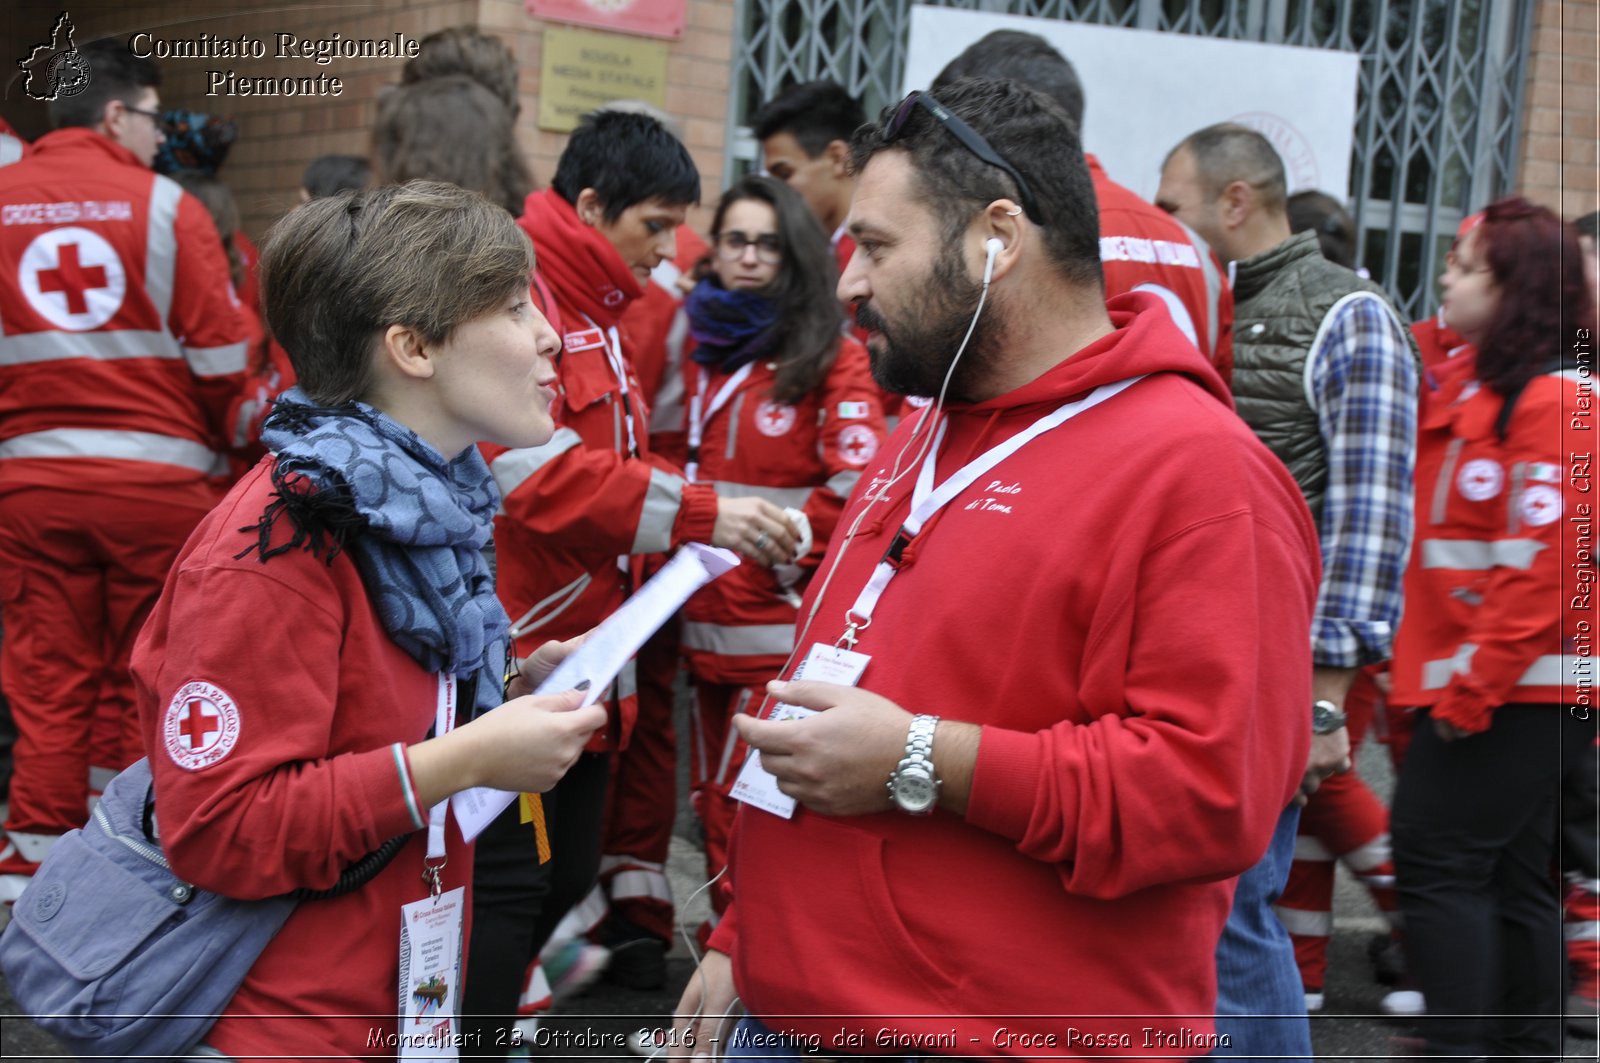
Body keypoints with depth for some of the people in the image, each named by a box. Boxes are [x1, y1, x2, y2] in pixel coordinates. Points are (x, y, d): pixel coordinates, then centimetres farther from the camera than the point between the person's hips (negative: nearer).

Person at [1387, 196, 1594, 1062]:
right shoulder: (1473, 388, 14)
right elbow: (1450, 548, 22)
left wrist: (1473, 688, -18)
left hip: (1526, 689, -9)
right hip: (1485, 685, 9)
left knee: (1437, 853, -9)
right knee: (1512, 877, 12)